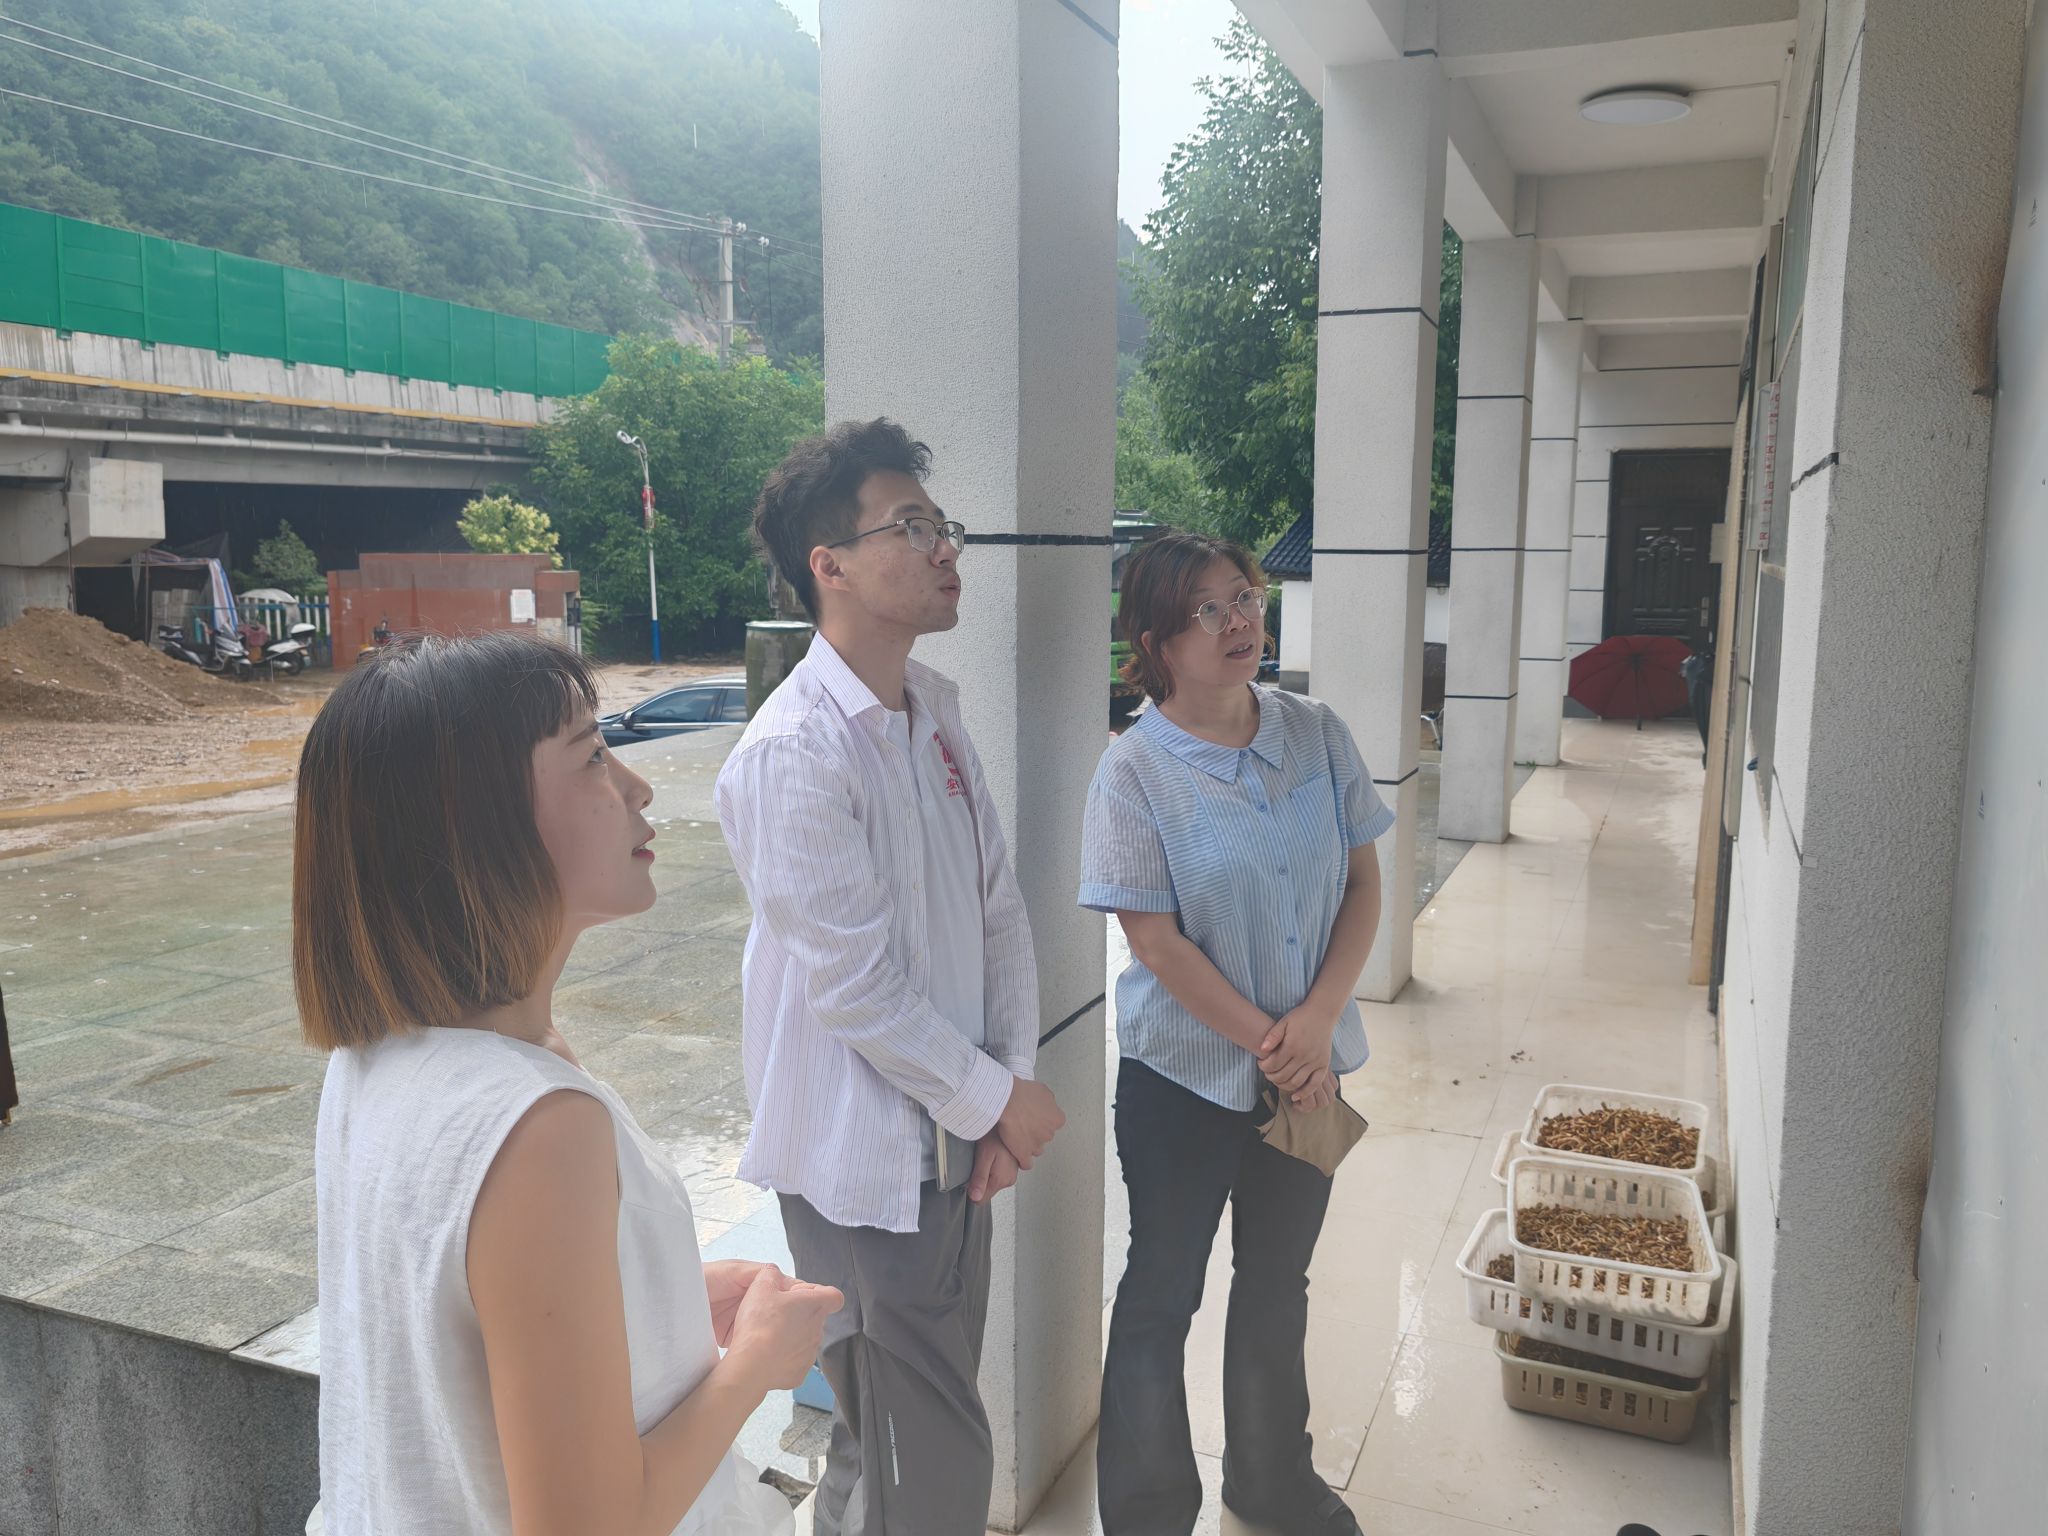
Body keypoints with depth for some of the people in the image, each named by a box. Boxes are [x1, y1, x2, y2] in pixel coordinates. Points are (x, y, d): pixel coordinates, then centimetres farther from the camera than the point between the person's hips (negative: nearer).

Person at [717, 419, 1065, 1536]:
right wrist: (998, 1098, -11)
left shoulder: (936, 709, 5)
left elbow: (998, 907, 6)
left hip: (952, 1140, 8)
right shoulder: (792, 754, -22)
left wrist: (1009, 1084, -2)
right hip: (864, 1161, -8)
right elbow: (856, 991, -22)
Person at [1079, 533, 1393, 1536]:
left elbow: (1364, 885, -1)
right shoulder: (1135, 769, -15)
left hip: (1309, 1069, 5)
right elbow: (1156, 941, -16)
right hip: (1185, 1076, -4)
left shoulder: (1316, 734, -3)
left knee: (1278, 1280, 21)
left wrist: (1318, 1019, -13)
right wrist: (1269, 1045, -14)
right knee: (1163, 1292, 10)